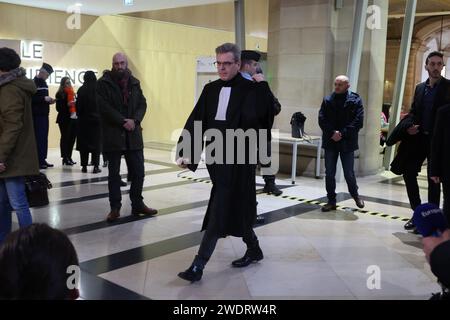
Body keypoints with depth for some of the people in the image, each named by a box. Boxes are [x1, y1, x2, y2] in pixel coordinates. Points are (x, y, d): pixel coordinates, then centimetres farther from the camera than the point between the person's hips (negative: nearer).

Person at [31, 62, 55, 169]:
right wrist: (44, 99, -22)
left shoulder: (43, 83, 17)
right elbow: (31, 99, -17)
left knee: (44, 137, 9)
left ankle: (43, 159, 14)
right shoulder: (34, 83, -9)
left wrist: (49, 101, 7)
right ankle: (38, 161, -5)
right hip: (37, 115, -8)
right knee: (39, 137, -8)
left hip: (44, 114, 8)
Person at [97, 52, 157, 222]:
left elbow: (142, 104, 6)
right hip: (112, 135, -3)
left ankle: (137, 204, 20)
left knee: (138, 171, 7)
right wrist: (123, 121, -16)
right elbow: (104, 106, -12)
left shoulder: (134, 83, 11)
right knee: (114, 174, 5)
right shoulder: (104, 83, -2)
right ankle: (115, 208, 13)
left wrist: (134, 120, -11)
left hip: (133, 134, 4)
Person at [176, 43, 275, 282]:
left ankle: (198, 266, -2)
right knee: (234, 209, 18)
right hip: (216, 158, 7)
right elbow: (195, 122, 3)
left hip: (238, 160, -6)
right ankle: (254, 249, 39)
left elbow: (268, 113, -16)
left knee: (220, 211, -6)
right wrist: (184, 153, -6)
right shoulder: (210, 89, 8)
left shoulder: (252, 89, -6)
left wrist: (262, 86, -20)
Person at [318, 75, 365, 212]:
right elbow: (322, 119, -1)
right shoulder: (327, 100, 5)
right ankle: (331, 201, 16)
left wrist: (342, 133, -16)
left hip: (347, 142, -2)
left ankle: (355, 195, 31)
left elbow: (358, 121, -9)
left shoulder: (355, 100, -1)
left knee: (349, 173, 5)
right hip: (330, 141, 2)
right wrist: (332, 133, -16)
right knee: (329, 173, 4)